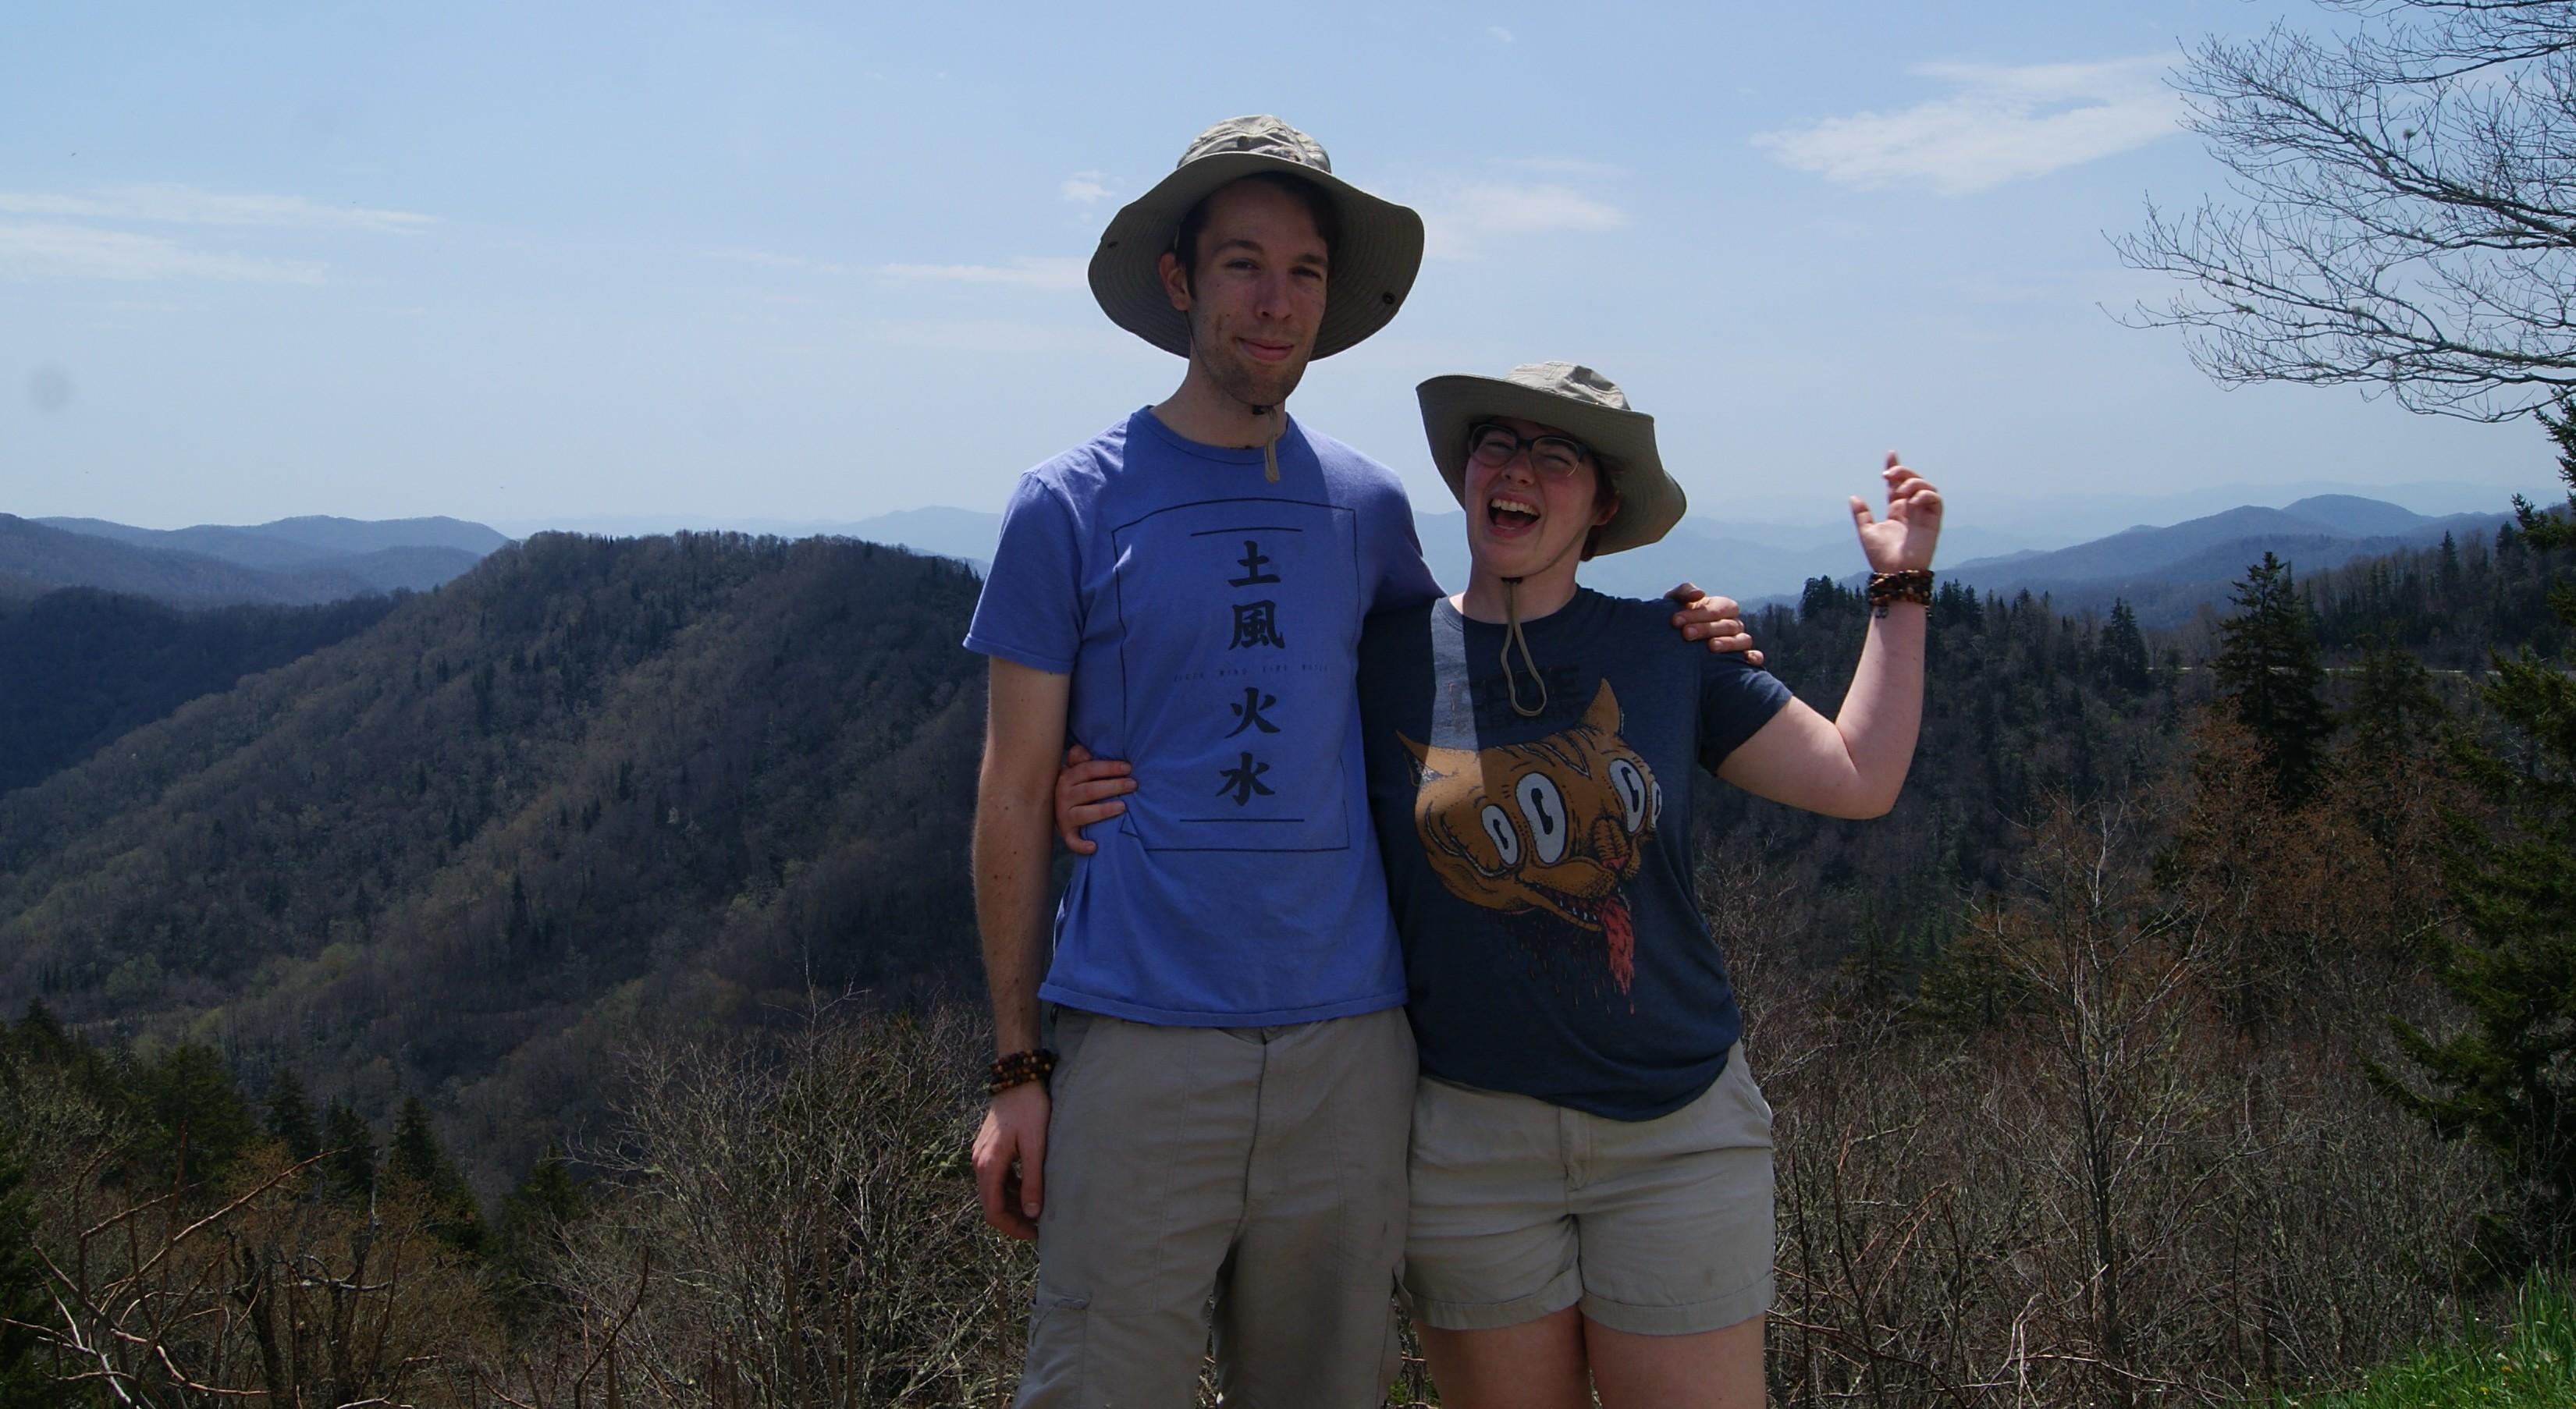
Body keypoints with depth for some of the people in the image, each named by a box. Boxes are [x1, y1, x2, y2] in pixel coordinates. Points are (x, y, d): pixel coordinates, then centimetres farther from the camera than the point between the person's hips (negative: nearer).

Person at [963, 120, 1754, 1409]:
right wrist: (1018, 1064, -3)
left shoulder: (1365, 507, 9)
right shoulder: (1067, 506, 0)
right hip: (1139, 1047, -3)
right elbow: (1014, 800, 1)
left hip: (1347, 1047, 4)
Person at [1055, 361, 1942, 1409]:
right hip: (1468, 1135, 0)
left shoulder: (1666, 652, 1)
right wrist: (1111, 805, -9)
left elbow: (1859, 780, 5)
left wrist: (1899, 588, 6)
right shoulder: (1379, 657, -1)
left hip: (1678, 1130, 1)